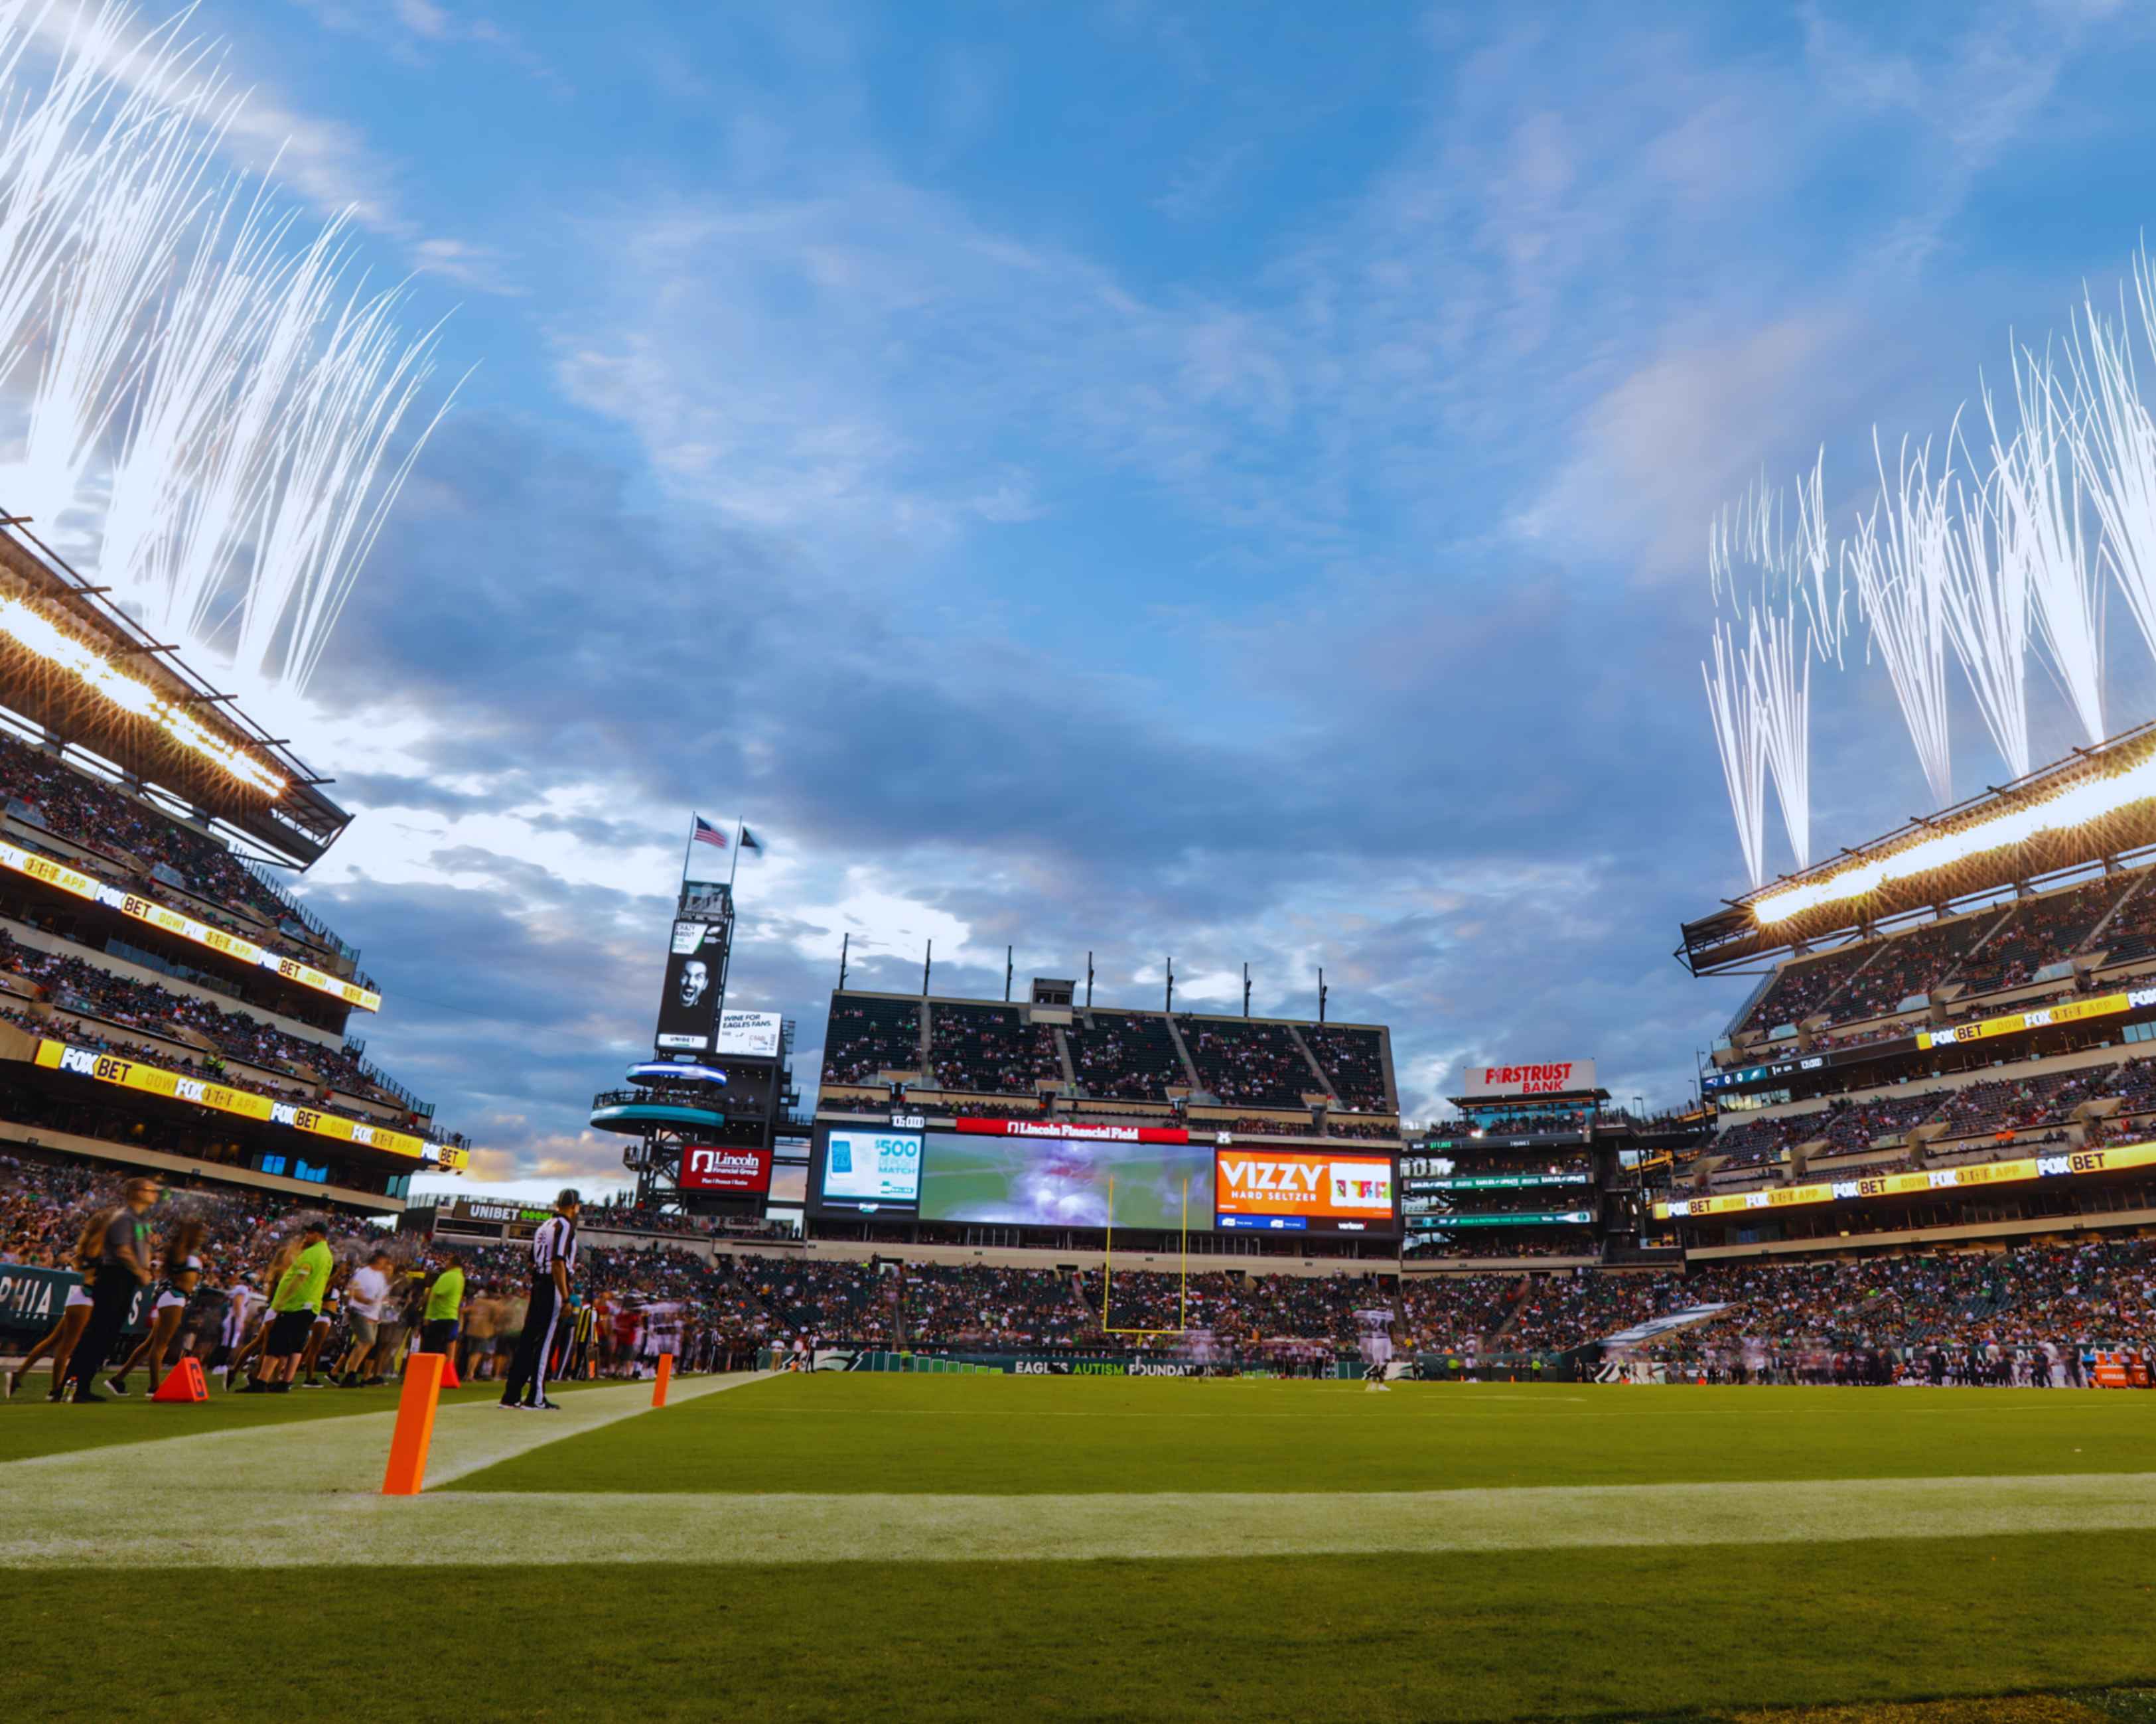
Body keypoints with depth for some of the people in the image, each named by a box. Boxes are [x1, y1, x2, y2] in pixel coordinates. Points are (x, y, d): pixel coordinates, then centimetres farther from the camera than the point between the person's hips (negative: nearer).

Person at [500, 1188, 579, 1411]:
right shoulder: (565, 1226, -11)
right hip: (552, 1287, -9)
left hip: (537, 1285, 9)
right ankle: (535, 1398, 0)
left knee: (527, 1340, 11)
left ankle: (511, 1395, 14)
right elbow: (558, 1263, -19)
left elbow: (532, 1262, 19)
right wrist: (566, 1298, -18)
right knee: (544, 1342, -4)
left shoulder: (545, 1225, 16)